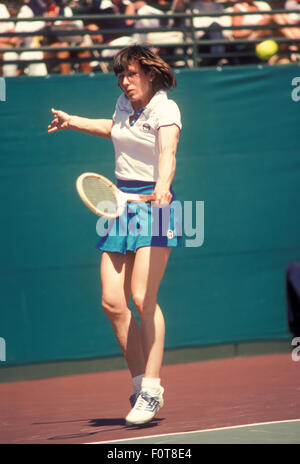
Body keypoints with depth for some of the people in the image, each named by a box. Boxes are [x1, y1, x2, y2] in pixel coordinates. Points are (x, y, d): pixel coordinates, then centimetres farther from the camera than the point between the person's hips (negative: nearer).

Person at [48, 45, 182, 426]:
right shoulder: (125, 103, 9)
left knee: (143, 298, -17)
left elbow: (167, 150, -33)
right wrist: (74, 122, 42)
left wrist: (163, 185, -52)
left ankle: (152, 388, -12)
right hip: (122, 206, 7)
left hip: (154, 206, -7)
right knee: (113, 302, -1)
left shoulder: (165, 109, -13)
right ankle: (140, 383, 11)